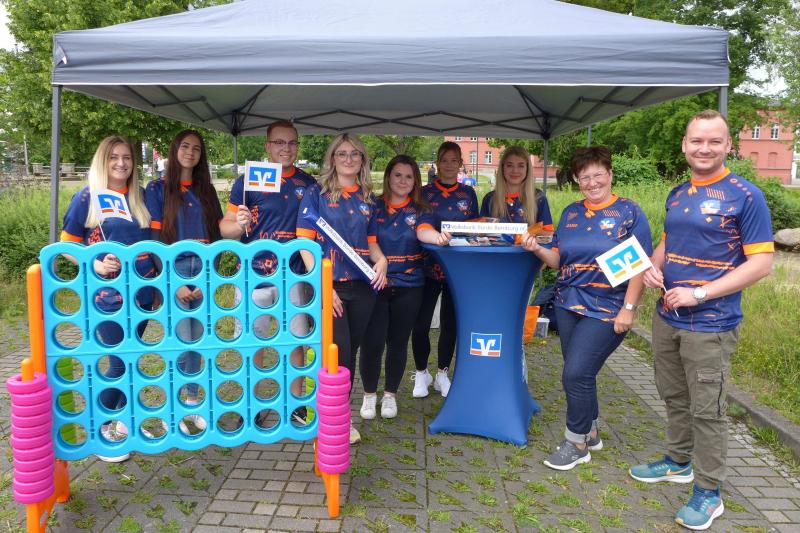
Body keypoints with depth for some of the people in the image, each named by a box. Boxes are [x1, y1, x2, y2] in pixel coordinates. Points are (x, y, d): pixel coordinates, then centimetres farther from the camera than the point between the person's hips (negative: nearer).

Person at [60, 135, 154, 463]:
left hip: (142, 291, 5)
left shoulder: (141, 197, 8)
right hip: (108, 294, -4)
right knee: (118, 362, -2)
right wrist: (95, 265, -17)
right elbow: (67, 244, -1)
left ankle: (126, 422, 28)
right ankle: (102, 429, 16)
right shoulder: (87, 198, -4)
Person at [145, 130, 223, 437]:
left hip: (204, 270, 3)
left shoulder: (206, 190, 13)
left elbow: (217, 235, 10)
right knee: (181, 342, -5)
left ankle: (192, 403, 21)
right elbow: (155, 238, -3)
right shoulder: (158, 189, 3)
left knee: (198, 340, 7)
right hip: (173, 270, -3)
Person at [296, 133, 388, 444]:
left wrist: (381, 259, -3)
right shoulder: (317, 193, -1)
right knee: (338, 353, -5)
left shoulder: (368, 198, 12)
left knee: (351, 351, 12)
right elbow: (305, 242, -7)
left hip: (362, 285, 5)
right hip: (329, 284, -4)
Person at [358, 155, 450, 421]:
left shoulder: (420, 211, 5)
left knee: (398, 341, 10)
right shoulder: (374, 206, 3)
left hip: (408, 286, 1)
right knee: (372, 342, -3)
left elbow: (424, 231, -16)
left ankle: (390, 394, 29)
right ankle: (369, 394, 21)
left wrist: (437, 237, -39)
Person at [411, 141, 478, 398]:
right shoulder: (425, 192, 3)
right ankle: (421, 373, 18)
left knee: (450, 322, 9)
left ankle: (442, 374, 25)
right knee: (421, 323, -3)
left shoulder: (468, 193, 8)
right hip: (429, 266, -2)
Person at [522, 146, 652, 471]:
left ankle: (576, 442, 10)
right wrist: (537, 249, -11)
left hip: (607, 310, -5)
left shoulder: (629, 212, -5)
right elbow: (558, 259, 10)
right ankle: (590, 432, 32)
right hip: (568, 305, 6)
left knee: (576, 373, -9)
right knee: (580, 374, 12)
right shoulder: (570, 213, 10)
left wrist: (628, 309, -14)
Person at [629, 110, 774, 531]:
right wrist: (653, 267, -1)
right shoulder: (677, 194, 9)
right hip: (666, 317, 7)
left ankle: (708, 491, 20)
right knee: (674, 397, 19)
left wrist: (700, 294, -20)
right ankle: (678, 461, 39)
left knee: (706, 410, 3)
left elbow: (761, 263, -13)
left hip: (710, 324, -6)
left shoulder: (745, 196, -11)